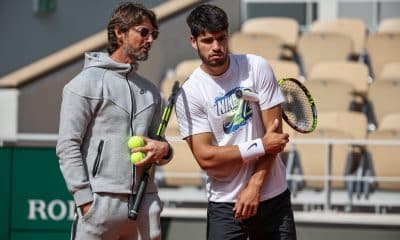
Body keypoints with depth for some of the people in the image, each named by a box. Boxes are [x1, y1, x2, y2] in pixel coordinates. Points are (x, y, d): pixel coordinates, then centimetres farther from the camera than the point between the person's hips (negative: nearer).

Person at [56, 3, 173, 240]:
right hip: (101, 202, -6)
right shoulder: (87, 82, 0)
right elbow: (68, 145, -6)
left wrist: (163, 149, 0)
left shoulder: (151, 91, 20)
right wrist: (85, 200, -14)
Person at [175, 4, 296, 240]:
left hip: (274, 196, 2)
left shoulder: (257, 68, -2)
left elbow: (274, 134, -4)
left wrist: (254, 186, -11)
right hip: (225, 205, -2)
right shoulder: (189, 94, -7)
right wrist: (261, 146, -13)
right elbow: (205, 157, -11)